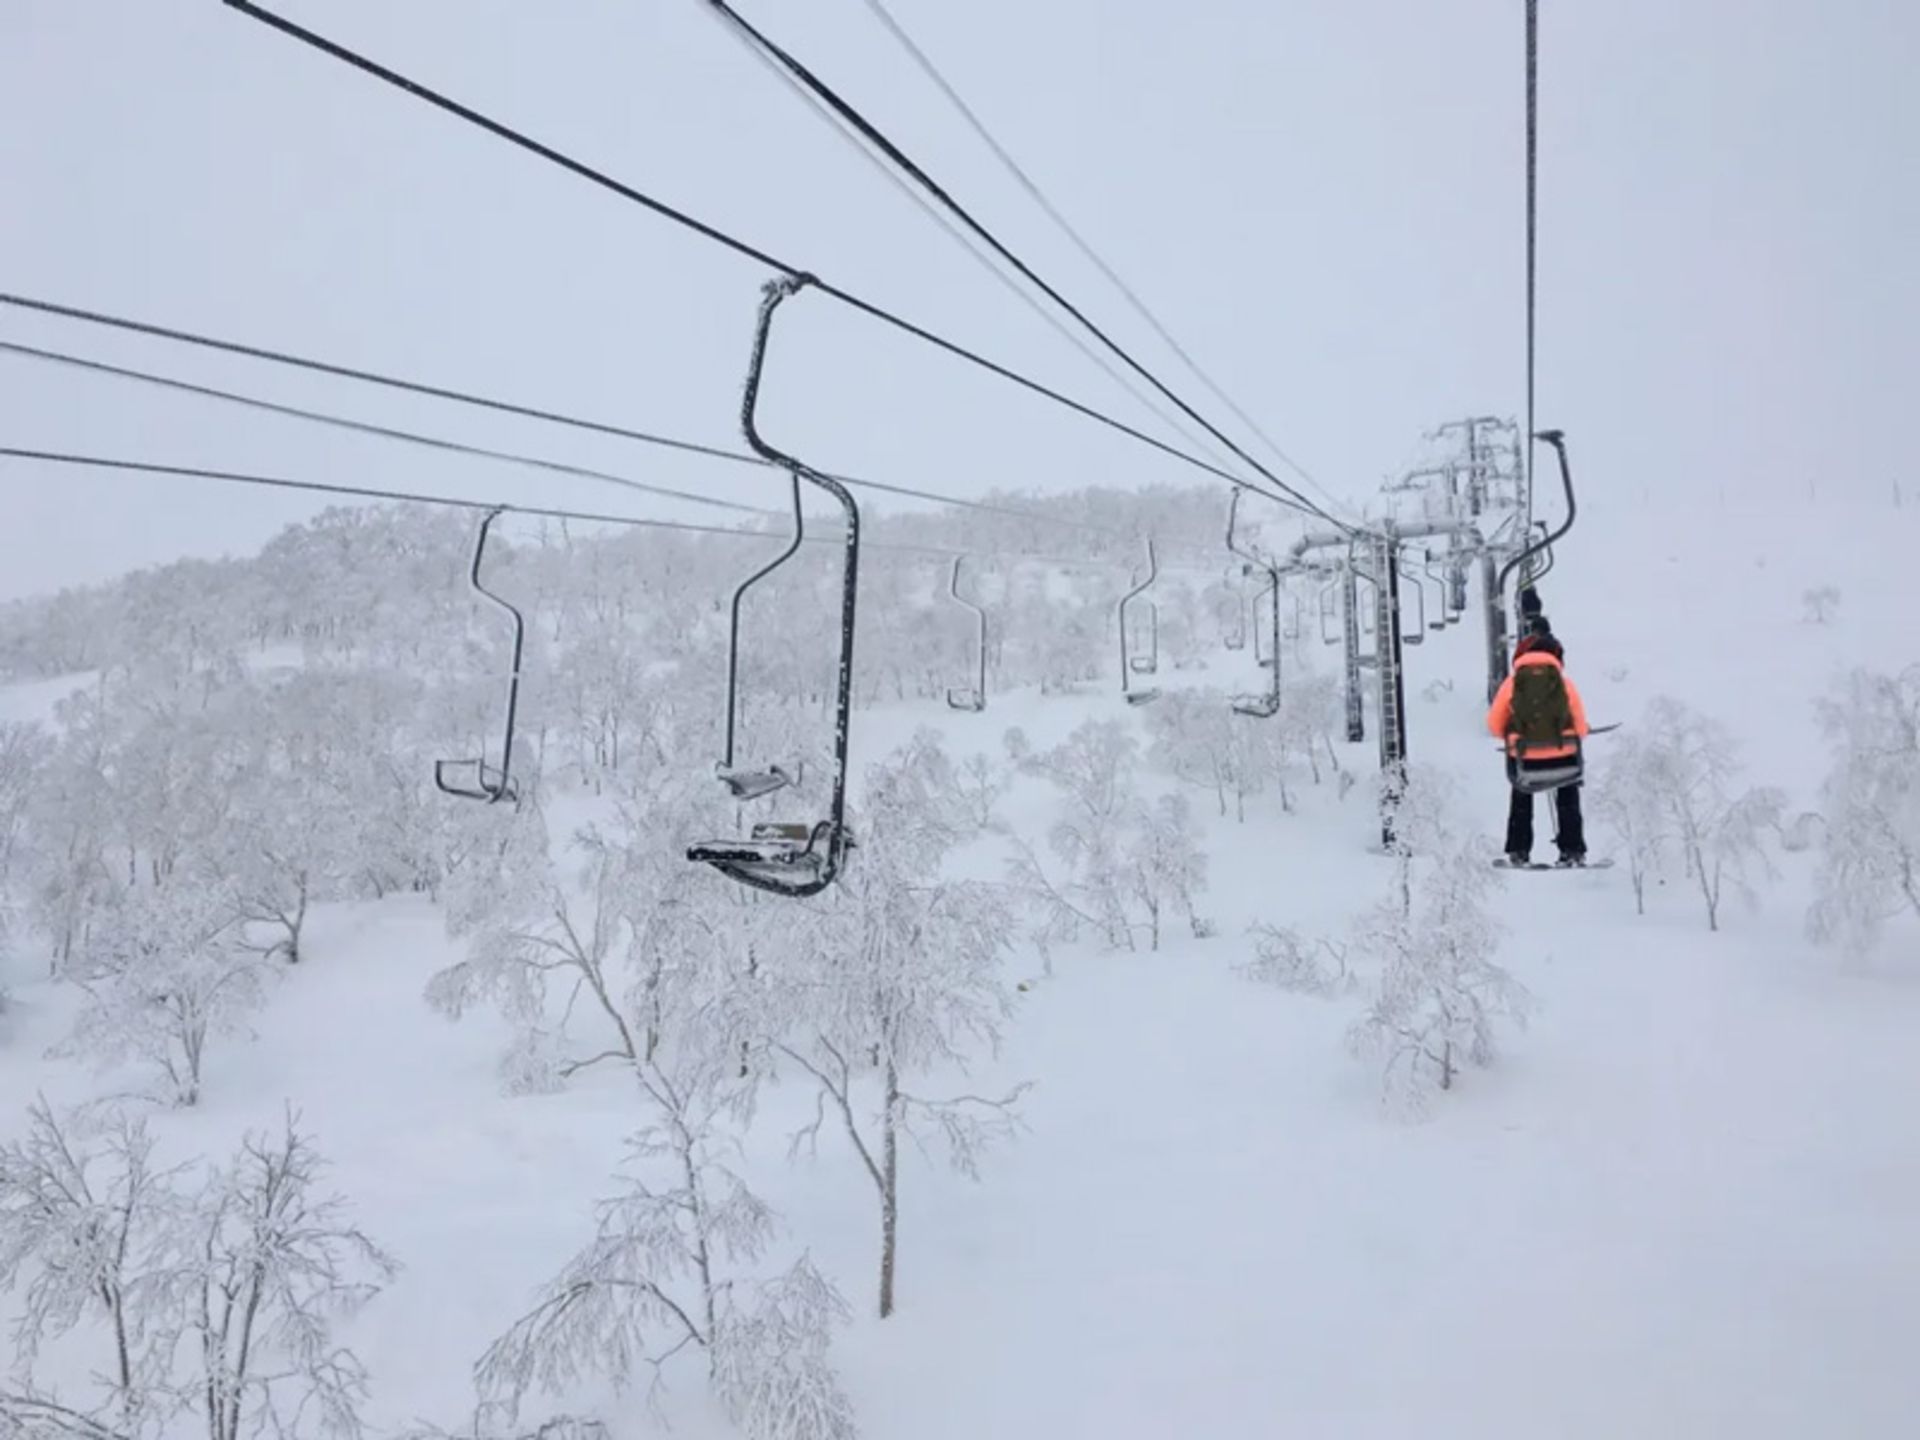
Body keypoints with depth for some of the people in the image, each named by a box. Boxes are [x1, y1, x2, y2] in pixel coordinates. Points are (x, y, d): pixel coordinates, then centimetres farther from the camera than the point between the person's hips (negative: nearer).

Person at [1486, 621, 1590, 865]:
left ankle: (1519, 851, 20)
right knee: (1568, 800, 22)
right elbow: (1580, 725, 3)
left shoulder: (1512, 682, -1)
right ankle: (1573, 850, 19)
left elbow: (1494, 723, 3)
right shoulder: (1564, 681, -1)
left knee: (1521, 800, 23)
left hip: (1524, 757, 0)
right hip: (1562, 754, 0)